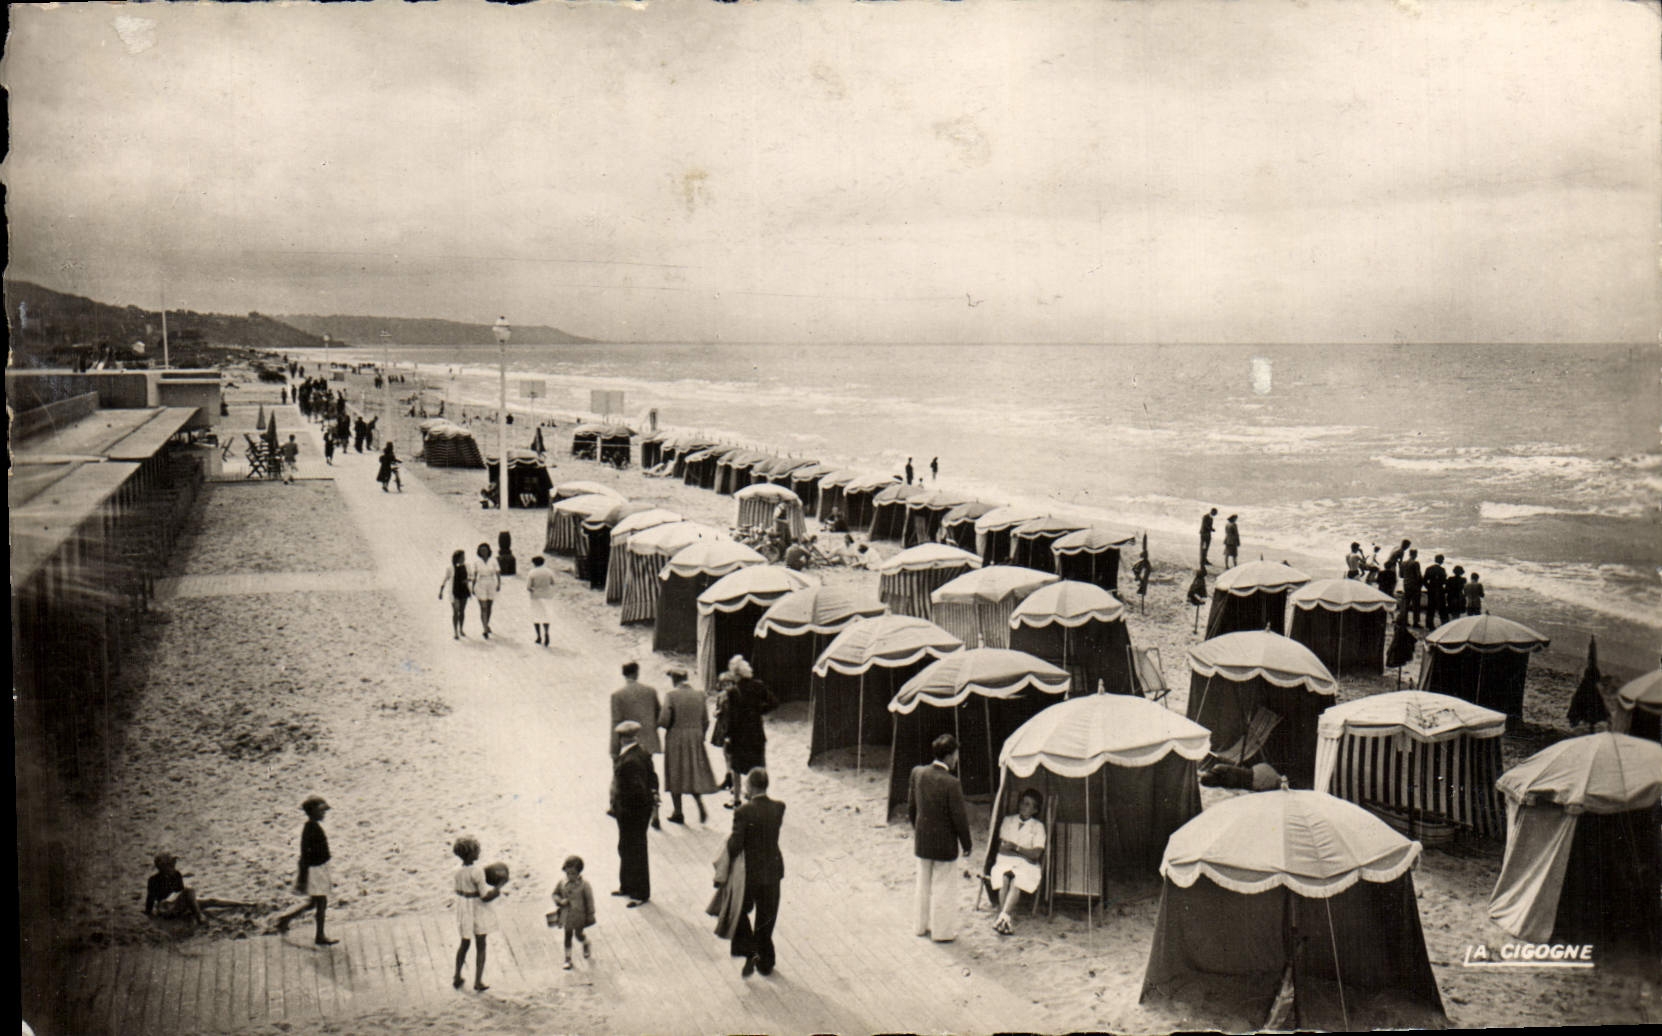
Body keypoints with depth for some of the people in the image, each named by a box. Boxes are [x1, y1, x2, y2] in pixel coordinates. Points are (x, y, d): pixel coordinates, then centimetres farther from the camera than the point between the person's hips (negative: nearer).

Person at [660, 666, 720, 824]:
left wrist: (658, 723, 6)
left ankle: (678, 812, 15)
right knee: (694, 774, 16)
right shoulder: (699, 695, 0)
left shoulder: (671, 695, -13)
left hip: (675, 738, -4)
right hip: (695, 740, 4)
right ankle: (701, 807, -1)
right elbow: (705, 721, 3)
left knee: (675, 775, 10)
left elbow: (665, 721, -16)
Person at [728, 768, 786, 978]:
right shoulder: (779, 808, -8)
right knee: (766, 918, 19)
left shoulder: (743, 812, -21)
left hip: (748, 872, -4)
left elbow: (735, 847, -22)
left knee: (740, 910, 20)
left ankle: (749, 952, 6)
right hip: (772, 871, 4)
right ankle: (765, 962, 29)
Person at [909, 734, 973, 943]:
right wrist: (966, 844, -4)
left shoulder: (917, 773, -7)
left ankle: (923, 924, 34)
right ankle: (942, 930, 20)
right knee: (943, 885, 9)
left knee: (923, 883, 20)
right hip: (944, 843, -6)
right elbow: (959, 818, -18)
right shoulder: (951, 784, -25)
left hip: (922, 841, 6)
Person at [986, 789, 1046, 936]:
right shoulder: (1008, 821, 17)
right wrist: (1025, 851, -7)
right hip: (1005, 861, 2)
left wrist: (1016, 847, -12)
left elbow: (1036, 854, -1)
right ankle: (1005, 919, -39)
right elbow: (1001, 847, 6)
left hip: (1026, 864, -1)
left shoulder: (1038, 826, 11)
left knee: (1017, 881, -34)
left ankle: (1003, 917, -46)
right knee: (1004, 879, -33)